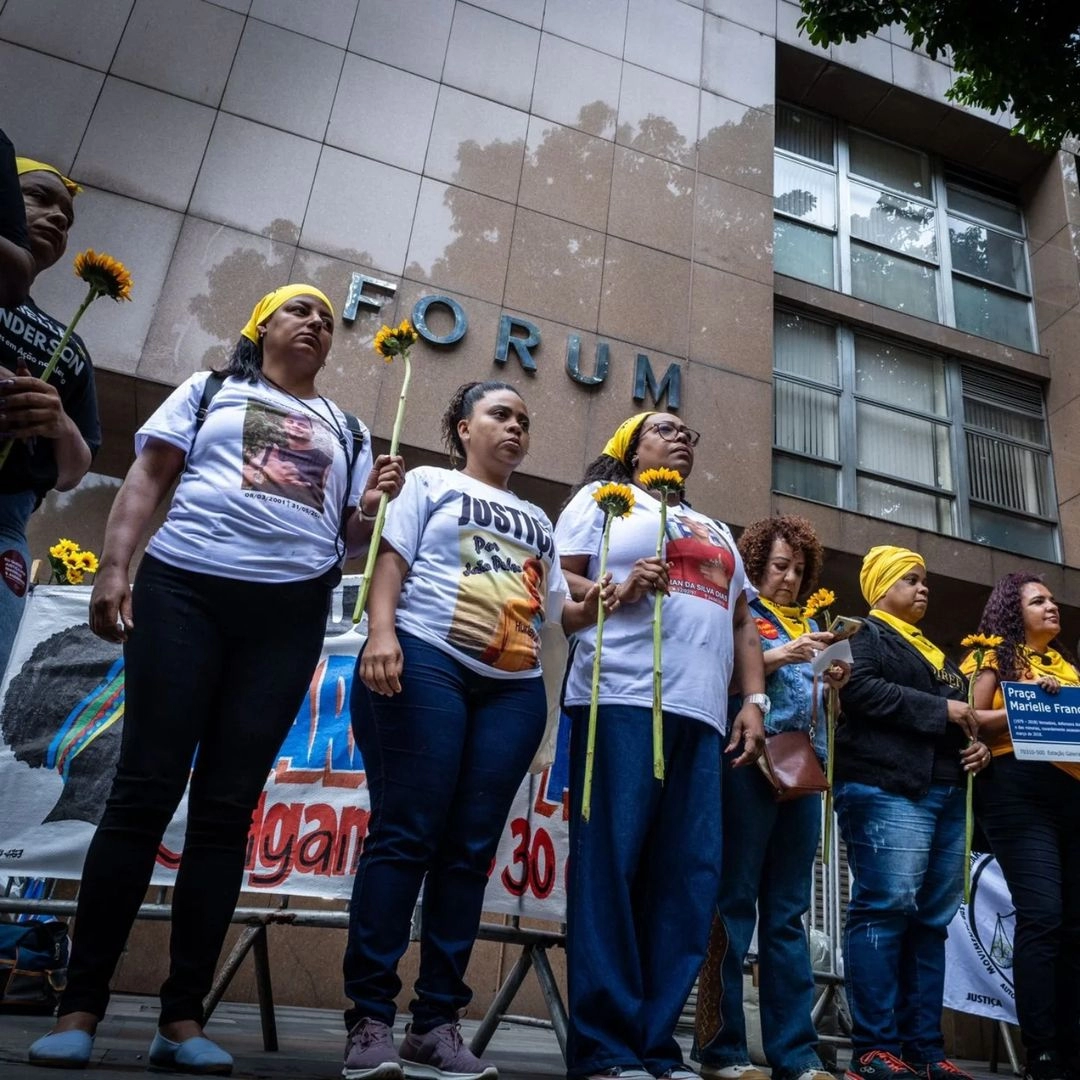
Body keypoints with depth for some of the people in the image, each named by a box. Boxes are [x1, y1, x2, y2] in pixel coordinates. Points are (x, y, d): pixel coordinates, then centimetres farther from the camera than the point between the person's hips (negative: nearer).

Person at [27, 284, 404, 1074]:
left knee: (227, 807, 0)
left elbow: (348, 537, 16)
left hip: (289, 616, 2)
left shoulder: (346, 430, 21)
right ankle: (80, 1006, 5)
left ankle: (183, 1016, 6)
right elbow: (147, 480, 8)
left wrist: (373, 507, -5)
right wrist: (114, 567, -4)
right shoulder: (210, 391, 17)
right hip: (184, 591, -1)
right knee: (146, 791, -5)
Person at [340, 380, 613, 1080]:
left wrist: (597, 605, 0)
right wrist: (381, 631, -16)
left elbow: (559, 613, 21)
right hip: (426, 662, -4)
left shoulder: (538, 519, 27)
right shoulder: (431, 483, 14)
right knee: (406, 835, -8)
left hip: (514, 688, 5)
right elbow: (391, 559, 1)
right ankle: (370, 1020, -1)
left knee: (471, 849, 0)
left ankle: (437, 1023, 7)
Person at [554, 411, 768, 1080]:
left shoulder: (717, 533, 31)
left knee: (689, 878, 0)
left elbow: (743, 624, 25)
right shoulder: (603, 498, 14)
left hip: (701, 716, 6)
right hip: (621, 701, -5)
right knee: (610, 867, -9)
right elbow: (556, 580, 3)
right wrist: (617, 591, -14)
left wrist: (754, 701, 13)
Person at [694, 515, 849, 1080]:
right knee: (735, 901, -5)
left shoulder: (808, 625, 24)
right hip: (749, 762, -6)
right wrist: (777, 656, -14)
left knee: (788, 911, 7)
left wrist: (832, 684, 3)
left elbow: (816, 707, 23)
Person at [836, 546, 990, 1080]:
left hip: (946, 792, 9)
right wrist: (939, 710, -11)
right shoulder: (862, 634, 4)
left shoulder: (934, 650, 29)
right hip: (887, 788, -8)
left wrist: (977, 741, 9)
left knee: (932, 918, 6)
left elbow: (960, 711, 32)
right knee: (885, 906, -14)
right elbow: (858, 689, -14)